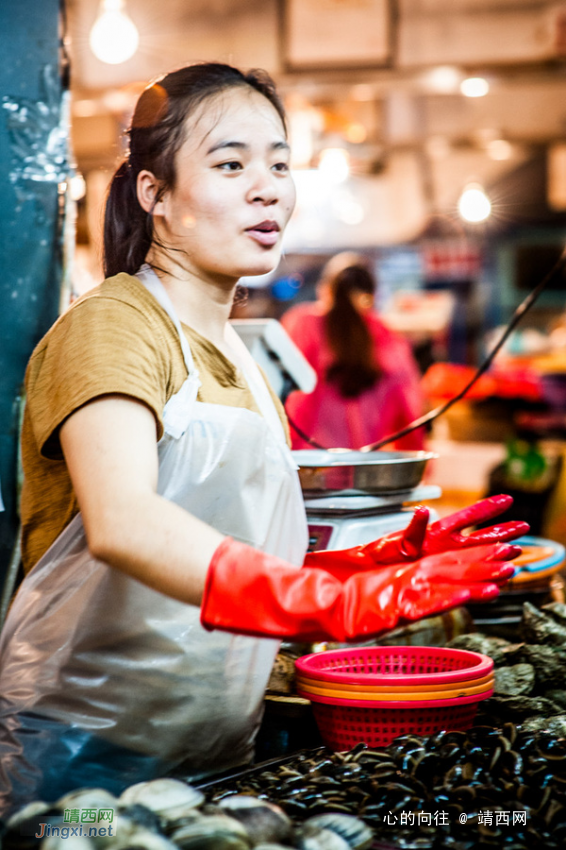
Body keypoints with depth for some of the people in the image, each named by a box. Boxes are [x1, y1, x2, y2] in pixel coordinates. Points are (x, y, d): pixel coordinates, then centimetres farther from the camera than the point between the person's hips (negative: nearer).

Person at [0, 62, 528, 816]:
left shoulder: (240, 361, 16)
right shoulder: (111, 324, -11)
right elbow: (121, 522, -29)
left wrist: (375, 563, 1)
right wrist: (330, 601, -40)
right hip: (88, 750, -7)